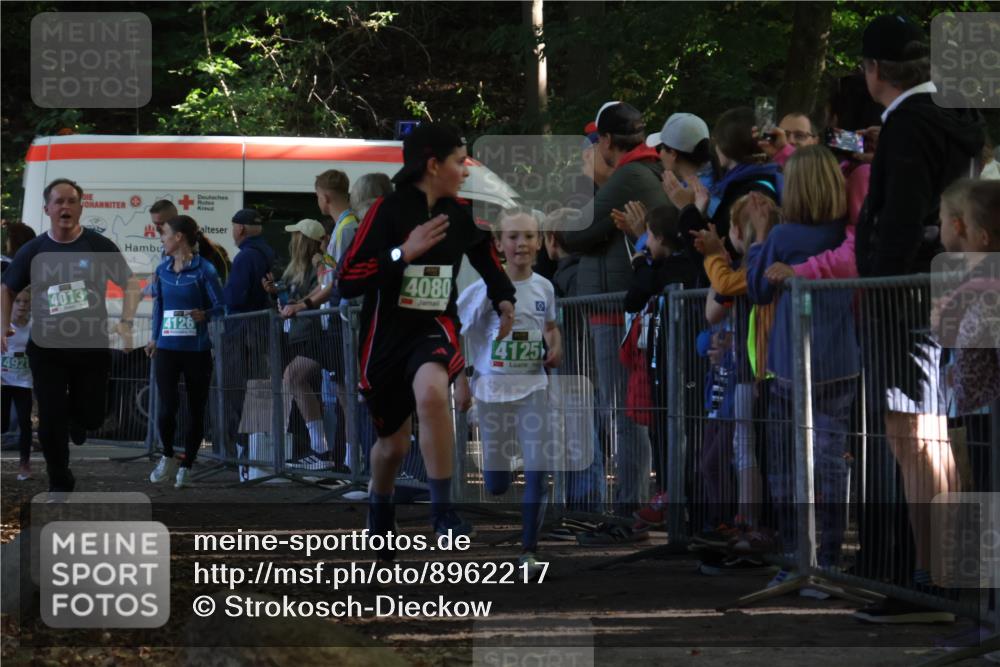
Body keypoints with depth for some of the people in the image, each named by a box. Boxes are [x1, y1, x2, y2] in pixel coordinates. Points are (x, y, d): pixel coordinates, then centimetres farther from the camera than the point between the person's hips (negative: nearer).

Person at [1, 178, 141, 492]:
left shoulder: (100, 246, -4)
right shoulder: (33, 250, -1)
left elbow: (131, 283, 4)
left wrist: (126, 321, -11)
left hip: (92, 346, 0)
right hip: (47, 348, 0)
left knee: (91, 417, 6)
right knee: (51, 421, -1)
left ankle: (75, 414, 44)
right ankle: (60, 484, 19)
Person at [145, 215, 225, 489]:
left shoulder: (204, 270, -6)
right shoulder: (162, 270, 9)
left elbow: (220, 306, -6)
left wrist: (205, 315, -25)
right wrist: (155, 338, 21)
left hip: (197, 350, -3)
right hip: (168, 349, 3)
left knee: (196, 410, 4)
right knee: (167, 407, -10)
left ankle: (186, 466, 17)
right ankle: (167, 456, 13)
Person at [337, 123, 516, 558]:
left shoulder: (459, 214, 0)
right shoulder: (387, 211, -14)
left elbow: (484, 251, 22)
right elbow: (347, 282, -19)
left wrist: (503, 297, 8)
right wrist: (404, 252, -26)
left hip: (434, 330, 1)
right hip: (386, 337, -1)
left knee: (431, 391, -35)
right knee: (394, 443, 13)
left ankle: (443, 510, -26)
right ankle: (379, 513, 48)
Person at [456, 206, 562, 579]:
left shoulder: (544, 288, 0)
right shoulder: (486, 289, -12)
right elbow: (452, 332, -7)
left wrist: (555, 348, -2)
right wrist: (461, 382, -9)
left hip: (533, 387, 2)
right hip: (492, 389, -2)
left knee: (539, 470, -9)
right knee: (496, 484, 6)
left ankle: (528, 550, 1)